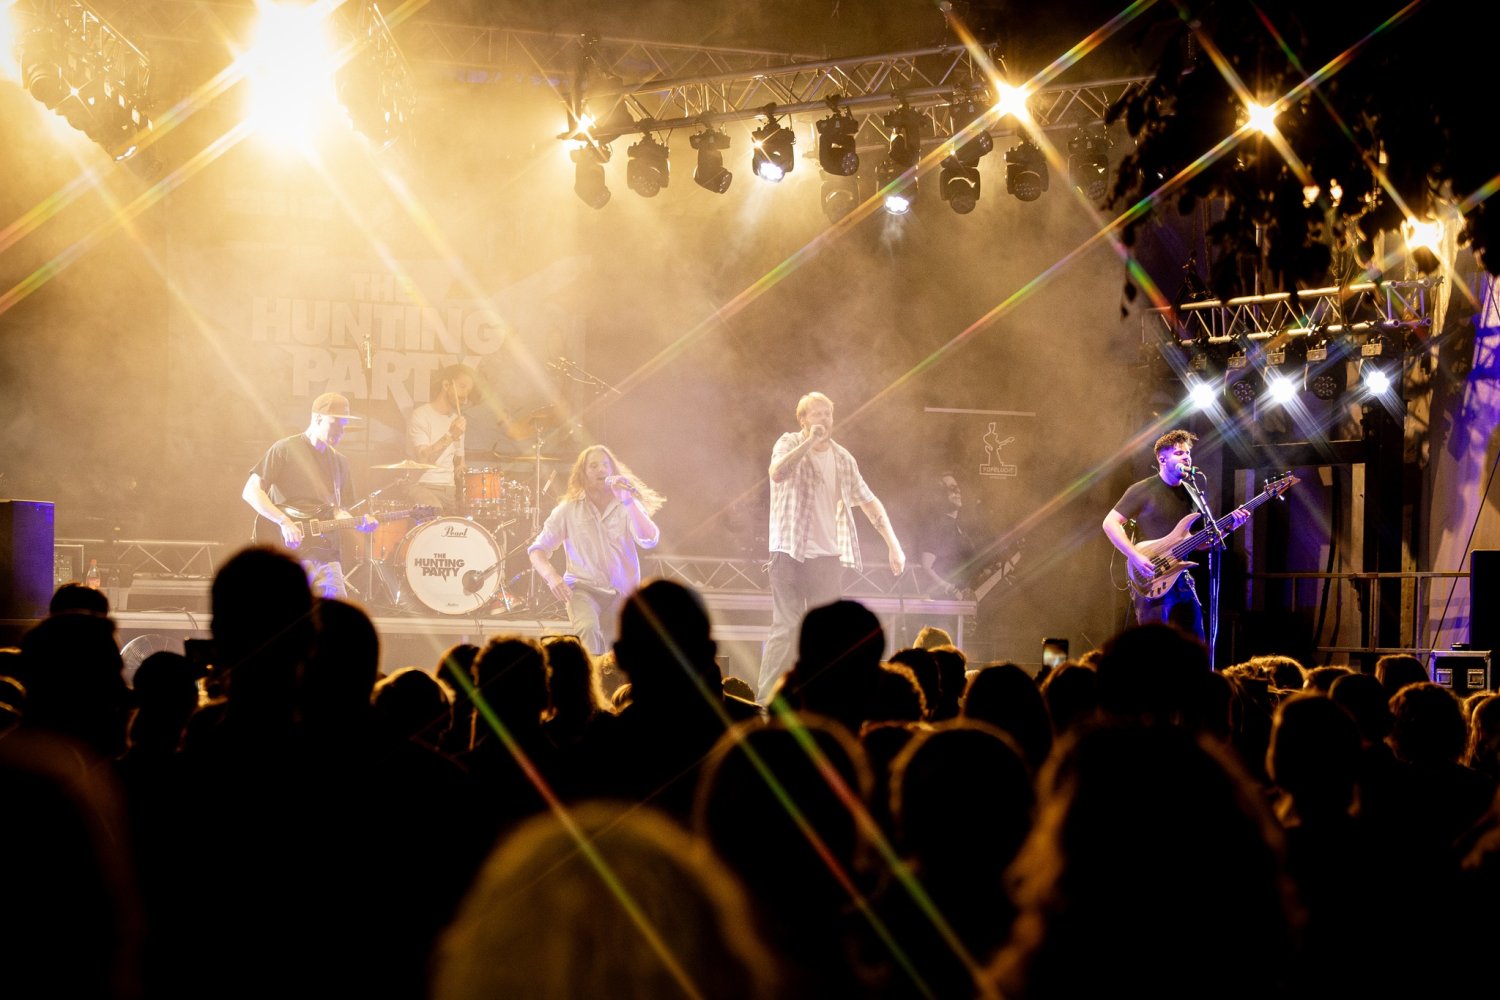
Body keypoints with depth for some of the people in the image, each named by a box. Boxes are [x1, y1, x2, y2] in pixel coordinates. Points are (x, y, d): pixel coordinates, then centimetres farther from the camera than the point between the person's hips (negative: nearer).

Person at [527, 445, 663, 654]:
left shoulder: (627, 507, -2)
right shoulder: (568, 510, -2)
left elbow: (649, 541, -19)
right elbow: (537, 550, 0)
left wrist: (628, 501, -30)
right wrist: (551, 576, -21)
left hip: (622, 592, 2)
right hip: (583, 588, -2)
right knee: (588, 630, -33)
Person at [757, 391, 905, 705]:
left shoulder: (842, 458, 10)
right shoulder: (790, 444, -2)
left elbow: (868, 501, 17)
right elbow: (777, 473, -24)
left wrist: (893, 544, 12)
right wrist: (809, 442, -21)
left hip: (826, 555, 5)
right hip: (790, 551, -5)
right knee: (786, 627, -10)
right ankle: (766, 700, -8)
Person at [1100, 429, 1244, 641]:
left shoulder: (1191, 495, 15)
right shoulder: (1143, 491, -5)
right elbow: (1110, 523, -9)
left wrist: (1228, 527, 3)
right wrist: (1136, 557, -20)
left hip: (1182, 582, 7)